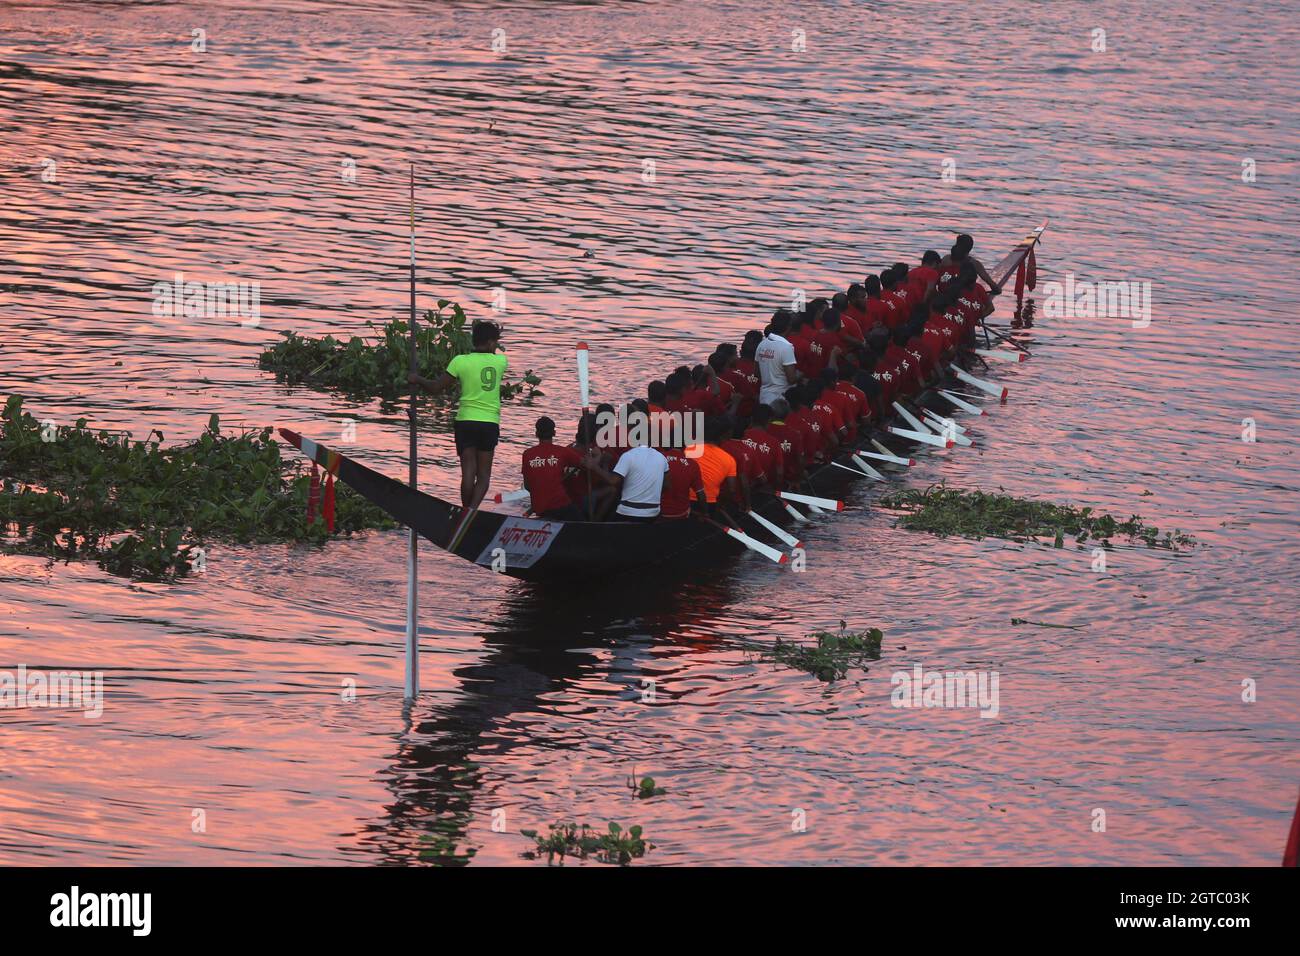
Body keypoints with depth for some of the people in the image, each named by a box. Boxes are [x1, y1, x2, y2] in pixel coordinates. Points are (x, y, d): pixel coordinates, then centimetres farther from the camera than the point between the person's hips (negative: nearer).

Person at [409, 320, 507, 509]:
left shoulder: (461, 361, -5)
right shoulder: (500, 361, 0)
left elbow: (436, 387, 0)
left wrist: (417, 379, 16)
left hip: (466, 422, 0)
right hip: (490, 423, 0)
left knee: (468, 471, 3)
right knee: (484, 473, 2)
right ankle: (473, 510, -18)